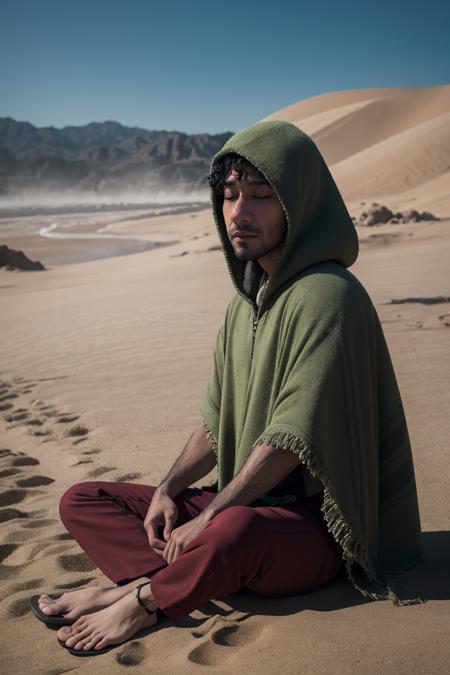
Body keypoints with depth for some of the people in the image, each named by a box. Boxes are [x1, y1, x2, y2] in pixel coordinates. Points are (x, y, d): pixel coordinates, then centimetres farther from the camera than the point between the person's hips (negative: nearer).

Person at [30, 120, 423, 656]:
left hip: (312, 528, -8)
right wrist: (169, 489, -2)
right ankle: (168, 580, -19)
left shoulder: (327, 295, -18)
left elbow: (291, 440, -22)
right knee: (80, 501, 4)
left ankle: (141, 600, -15)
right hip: (241, 501, 9)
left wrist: (207, 518, -16)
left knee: (231, 534, -42)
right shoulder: (245, 299, 9)